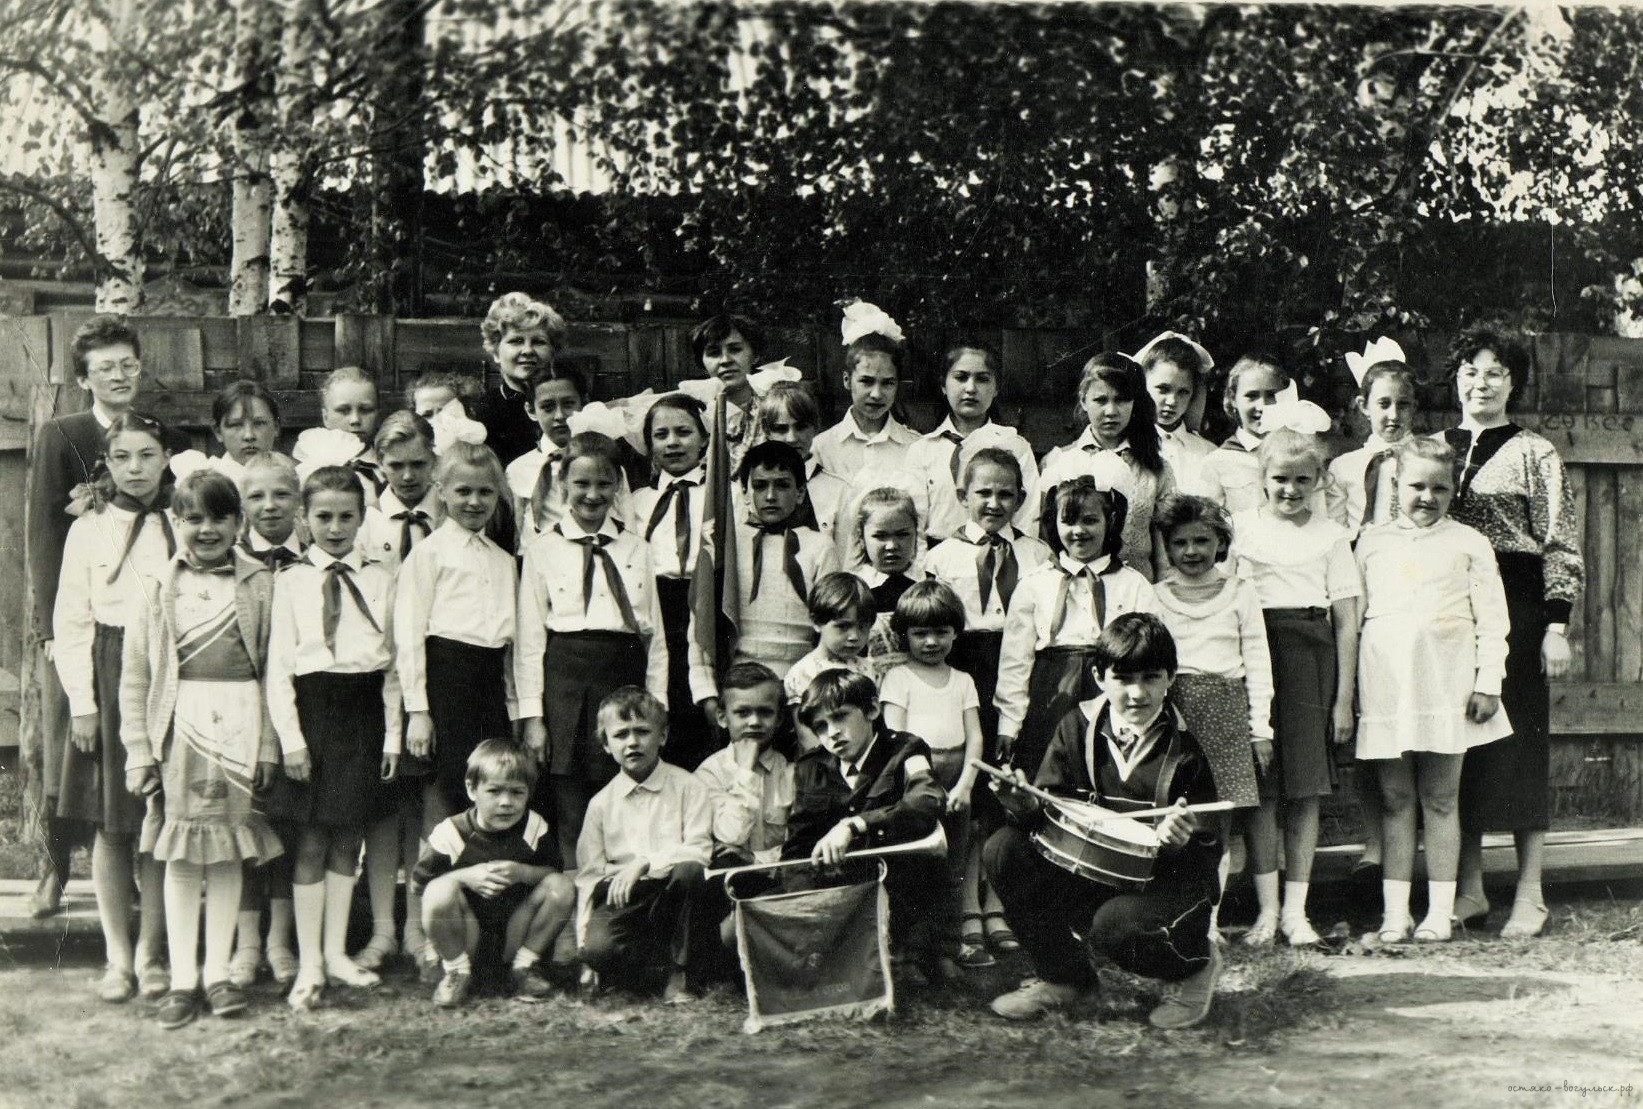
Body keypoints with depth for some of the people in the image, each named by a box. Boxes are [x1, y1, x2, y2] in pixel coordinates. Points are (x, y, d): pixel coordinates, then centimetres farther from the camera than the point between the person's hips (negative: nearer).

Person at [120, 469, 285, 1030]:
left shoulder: (261, 585, 3)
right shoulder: (158, 589, 6)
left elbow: (274, 668, 1)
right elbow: (134, 675, 6)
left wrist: (269, 744, -4)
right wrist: (139, 749, 0)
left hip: (241, 728, 0)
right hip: (180, 726, 1)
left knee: (228, 853, 5)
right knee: (180, 856, 2)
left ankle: (218, 973, 14)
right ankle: (182, 979, 9)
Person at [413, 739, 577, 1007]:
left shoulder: (535, 828, -5)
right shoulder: (451, 832, -13)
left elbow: (555, 872, 0)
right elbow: (419, 881, -8)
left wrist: (524, 872, -21)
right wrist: (465, 876, -24)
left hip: (516, 931, 2)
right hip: (466, 937, -2)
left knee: (562, 886, -18)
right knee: (439, 891, -32)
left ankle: (524, 965, -1)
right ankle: (456, 970, -7)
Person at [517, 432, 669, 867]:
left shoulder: (637, 550, 13)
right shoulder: (543, 549, 4)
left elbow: (656, 637, 13)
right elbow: (529, 640, 2)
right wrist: (532, 716, -4)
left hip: (626, 677, 3)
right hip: (566, 679, -2)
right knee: (570, 821, -2)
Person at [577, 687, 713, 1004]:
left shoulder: (688, 787, 2)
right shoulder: (601, 803, 11)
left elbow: (698, 852, -9)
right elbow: (589, 874, 11)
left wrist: (644, 863, -22)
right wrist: (584, 937, 2)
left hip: (670, 893, -1)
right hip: (621, 897, 1)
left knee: (688, 872, -36)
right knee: (597, 949, -31)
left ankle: (679, 971, -16)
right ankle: (664, 959, 0)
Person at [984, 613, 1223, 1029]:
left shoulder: (1185, 748, -11)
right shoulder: (1078, 726, -2)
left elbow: (1208, 852, -10)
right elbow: (1050, 804, 0)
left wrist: (1181, 842, -33)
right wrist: (1026, 805, -24)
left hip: (1165, 884, -4)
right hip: (1089, 876, 5)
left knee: (1114, 923, -36)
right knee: (1004, 848, -16)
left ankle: (1194, 966, 2)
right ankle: (1064, 978, 2)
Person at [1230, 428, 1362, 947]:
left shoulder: (1331, 535, 9)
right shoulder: (1241, 526, 10)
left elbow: (1346, 621, 7)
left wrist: (1344, 699, 1)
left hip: (1311, 657, 0)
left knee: (1305, 790, 2)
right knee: (1259, 790, -2)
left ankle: (1295, 909, 9)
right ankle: (1266, 908, 5)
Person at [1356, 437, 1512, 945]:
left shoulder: (1468, 543, 5)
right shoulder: (1372, 542, 11)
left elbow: (1492, 618, 3)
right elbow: (1354, 614, 13)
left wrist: (1488, 682, -4)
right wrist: (1349, 686, 10)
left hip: (1445, 684, -2)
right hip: (1386, 686, 2)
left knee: (1440, 799, 3)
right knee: (1395, 799, 5)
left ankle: (1439, 911, 9)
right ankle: (1394, 912, 8)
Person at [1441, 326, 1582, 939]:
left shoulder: (1534, 454, 1)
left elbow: (1561, 546, -1)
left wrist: (1556, 625, -9)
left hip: (1515, 608, -4)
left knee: (1520, 739, -2)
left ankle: (1530, 895, 5)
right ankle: (1469, 887, 13)